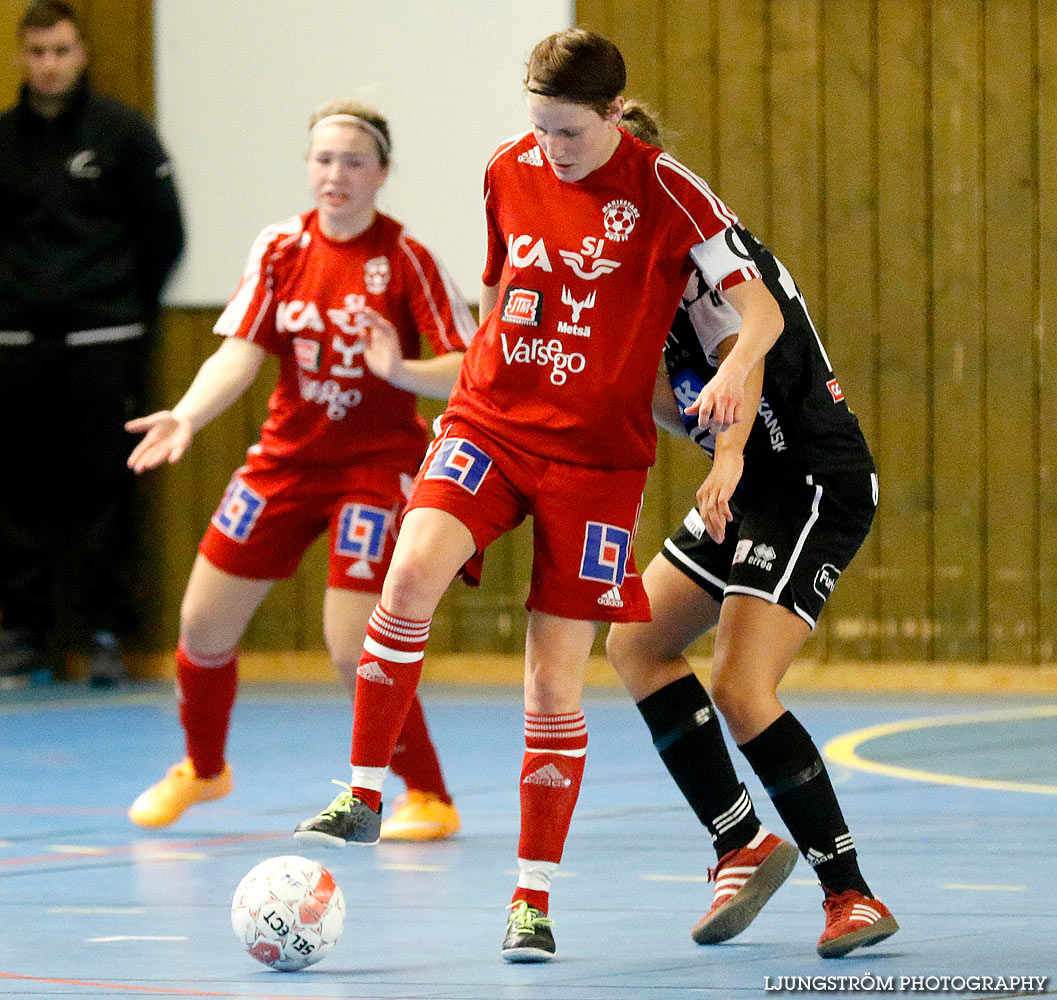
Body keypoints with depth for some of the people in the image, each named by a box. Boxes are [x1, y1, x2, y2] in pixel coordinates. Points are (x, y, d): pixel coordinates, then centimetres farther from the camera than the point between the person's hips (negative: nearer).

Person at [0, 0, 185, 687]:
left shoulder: (122, 132, -1)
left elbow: (165, 232, 3)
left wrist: (130, 310, 7)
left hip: (101, 344, -2)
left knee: (102, 488, -3)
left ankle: (105, 630, 2)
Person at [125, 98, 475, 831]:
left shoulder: (407, 260, -12)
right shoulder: (281, 249, -1)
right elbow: (240, 353, -8)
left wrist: (402, 370, -34)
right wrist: (187, 415, -25)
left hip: (376, 463, -5)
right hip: (286, 459, 5)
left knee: (355, 651, -16)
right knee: (204, 626, 8)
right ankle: (203, 768, 35)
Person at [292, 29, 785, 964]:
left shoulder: (665, 192, -8)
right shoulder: (509, 171, 5)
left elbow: (761, 310, -11)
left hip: (596, 452, -3)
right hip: (490, 422, 3)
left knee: (555, 682, -4)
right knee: (413, 571, -26)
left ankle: (533, 899, 8)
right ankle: (366, 795, -14)